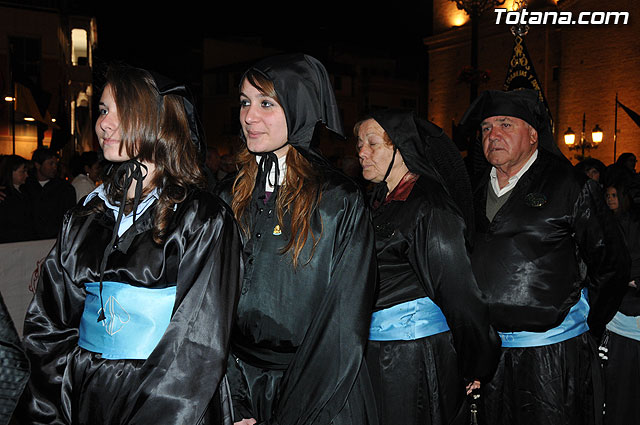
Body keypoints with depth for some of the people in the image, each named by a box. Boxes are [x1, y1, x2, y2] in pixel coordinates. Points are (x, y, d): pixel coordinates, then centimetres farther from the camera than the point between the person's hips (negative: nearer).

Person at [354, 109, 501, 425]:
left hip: (413, 356, -8)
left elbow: (460, 292, -14)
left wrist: (477, 367, -8)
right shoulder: (379, 203, 12)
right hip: (373, 350, 8)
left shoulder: (429, 207, -15)